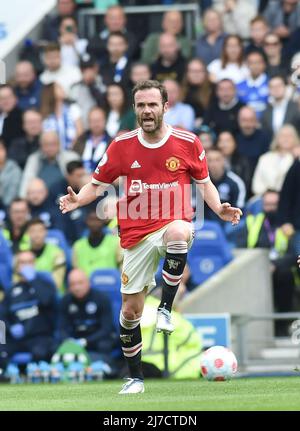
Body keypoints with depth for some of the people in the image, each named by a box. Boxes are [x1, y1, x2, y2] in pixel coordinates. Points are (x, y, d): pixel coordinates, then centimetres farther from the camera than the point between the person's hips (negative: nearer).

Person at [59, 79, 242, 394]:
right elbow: (98, 185, 8)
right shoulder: (122, 145, 0)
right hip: (136, 235, 2)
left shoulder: (187, 143, -2)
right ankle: (135, 377, 24)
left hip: (173, 223, -2)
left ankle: (166, 307, -26)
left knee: (178, 232, -42)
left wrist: (220, 209, -7)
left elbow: (204, 182, 11)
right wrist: (77, 200, -13)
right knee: (130, 309, 5)